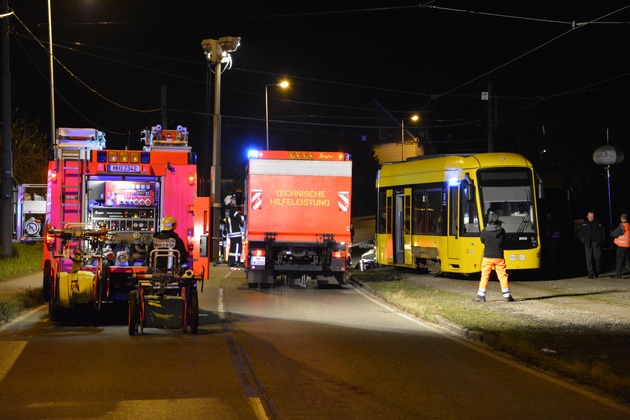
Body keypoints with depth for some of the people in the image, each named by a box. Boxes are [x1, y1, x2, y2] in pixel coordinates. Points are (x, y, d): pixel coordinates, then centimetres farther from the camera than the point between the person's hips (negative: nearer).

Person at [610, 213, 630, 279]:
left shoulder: (621, 226, -15)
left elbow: (614, 234, -14)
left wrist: (611, 233, 8)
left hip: (622, 246, -6)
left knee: (620, 260, 0)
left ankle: (618, 275, 0)